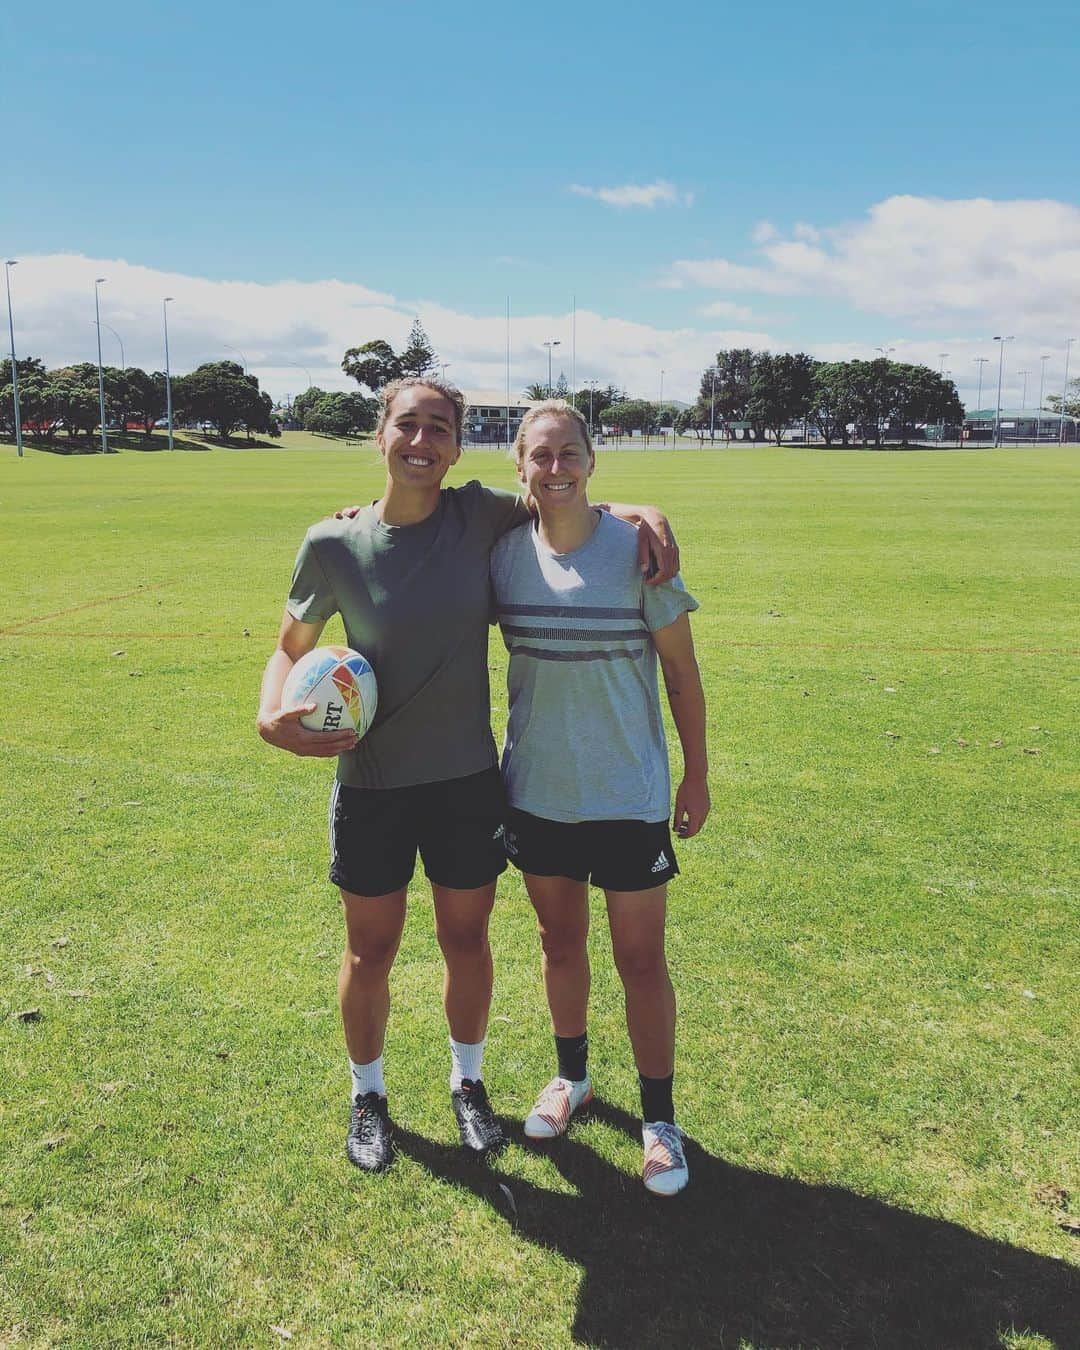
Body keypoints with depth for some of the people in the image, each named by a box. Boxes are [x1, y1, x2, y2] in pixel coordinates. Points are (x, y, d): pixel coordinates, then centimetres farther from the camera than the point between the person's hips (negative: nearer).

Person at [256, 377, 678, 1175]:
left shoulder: (478, 517, -7)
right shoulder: (335, 546, -10)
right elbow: (291, 646, 4)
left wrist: (642, 514, -9)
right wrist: (272, 716, -15)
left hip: (467, 781, 1)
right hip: (371, 787, -1)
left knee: (466, 940, 16)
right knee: (371, 952, 14)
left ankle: (468, 1081, 43)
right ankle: (368, 1095, 40)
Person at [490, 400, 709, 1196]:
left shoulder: (638, 549, -12)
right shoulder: (503, 552, -4)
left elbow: (681, 670, -5)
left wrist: (697, 775, -2)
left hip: (628, 794, -3)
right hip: (536, 792, 3)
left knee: (641, 959, 6)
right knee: (559, 940, 19)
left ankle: (660, 1119, 25)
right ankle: (572, 1075, 43)